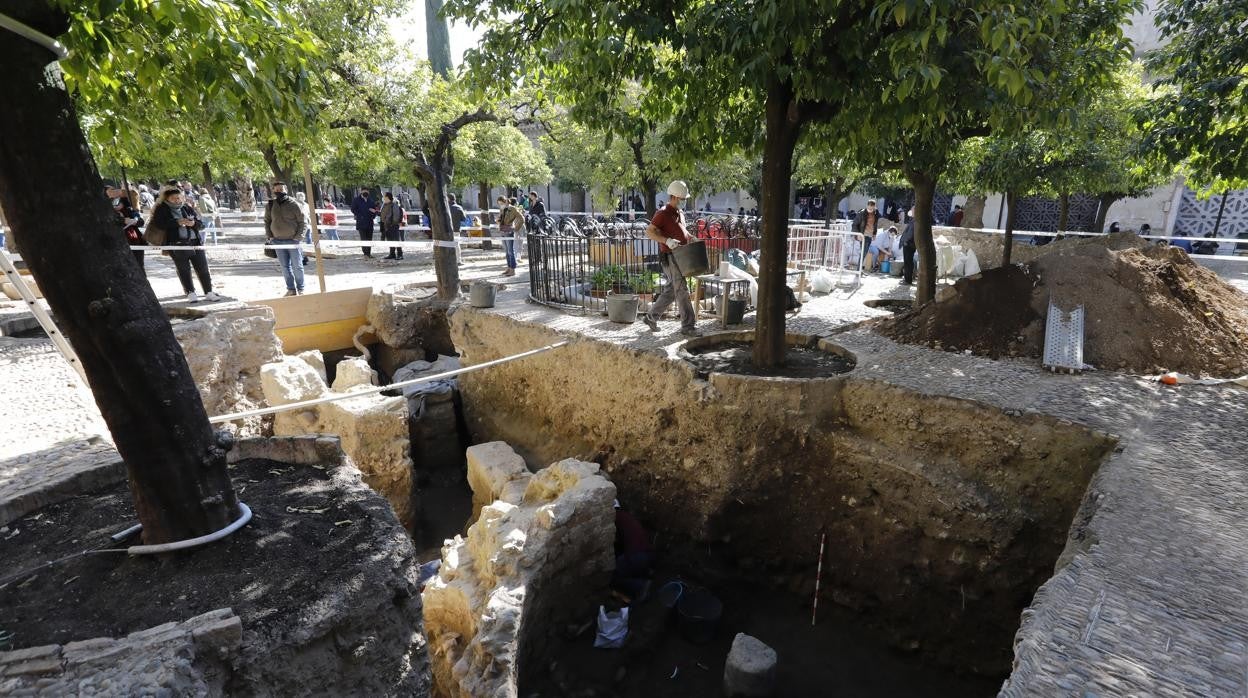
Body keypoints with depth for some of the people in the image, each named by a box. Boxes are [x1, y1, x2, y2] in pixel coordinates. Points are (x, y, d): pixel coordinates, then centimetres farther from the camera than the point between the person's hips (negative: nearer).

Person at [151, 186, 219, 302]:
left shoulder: (188, 208, 15)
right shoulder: (161, 210, 5)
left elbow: (201, 224, 14)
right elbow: (158, 224, -8)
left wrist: (194, 223, -9)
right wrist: (177, 222, -17)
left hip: (196, 242, 3)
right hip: (177, 244, -3)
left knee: (203, 268, 2)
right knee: (184, 270, -1)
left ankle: (209, 292, 6)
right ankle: (190, 293, 3)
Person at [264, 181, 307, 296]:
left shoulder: (294, 204, -6)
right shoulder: (270, 205, 5)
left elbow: (303, 222, -4)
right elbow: (267, 221, 16)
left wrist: (298, 237, -10)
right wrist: (269, 236, 6)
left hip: (293, 241, -4)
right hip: (278, 241, 4)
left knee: (297, 266, 2)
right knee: (285, 266, 5)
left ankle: (300, 289, 14)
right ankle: (291, 289, 12)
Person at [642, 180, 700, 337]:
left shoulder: (680, 213, 16)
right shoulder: (663, 213, -11)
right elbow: (649, 231, -15)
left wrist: (691, 238, 11)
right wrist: (667, 240, -26)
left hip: (680, 257, 9)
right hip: (669, 257, -9)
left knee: (671, 290, 14)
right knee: (682, 291, -8)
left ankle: (651, 317, 26)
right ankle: (688, 326, -3)